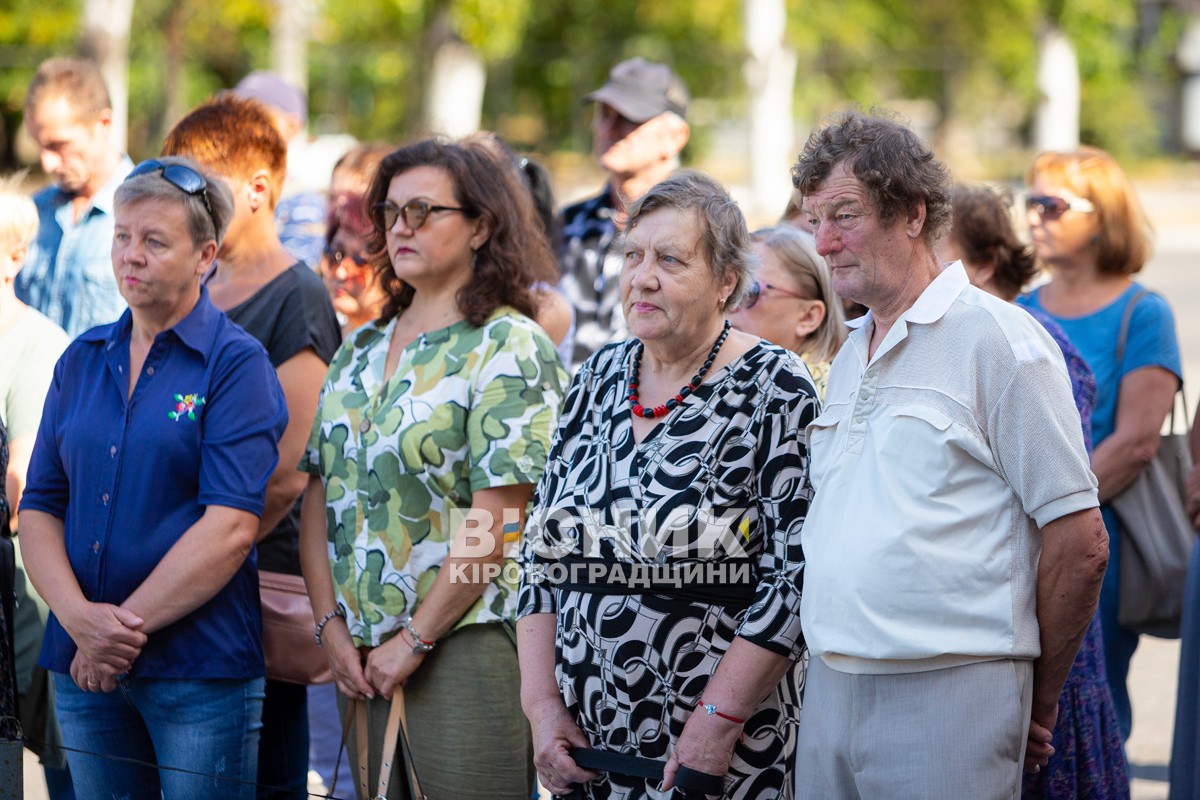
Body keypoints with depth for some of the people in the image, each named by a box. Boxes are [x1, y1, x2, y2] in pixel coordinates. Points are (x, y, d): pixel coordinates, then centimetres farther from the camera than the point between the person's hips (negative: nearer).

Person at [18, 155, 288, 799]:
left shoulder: (236, 364, -5)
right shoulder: (82, 360, 11)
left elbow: (230, 528, -14)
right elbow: (39, 509, 6)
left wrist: (122, 627, -15)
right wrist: (81, 618, -12)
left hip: (200, 670, -5)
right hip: (84, 668, 5)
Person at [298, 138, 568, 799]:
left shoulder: (510, 349, -7)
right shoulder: (360, 350, 14)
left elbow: (493, 524, -14)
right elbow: (320, 495, 12)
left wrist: (413, 641, -13)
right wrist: (331, 626, 0)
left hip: (466, 642, -6)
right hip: (361, 653, 6)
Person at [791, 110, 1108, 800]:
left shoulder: (1000, 340, -7)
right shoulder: (850, 358, 18)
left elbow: (1080, 543, -9)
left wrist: (1037, 704, -1)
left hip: (947, 693, -7)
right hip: (831, 691, 7)